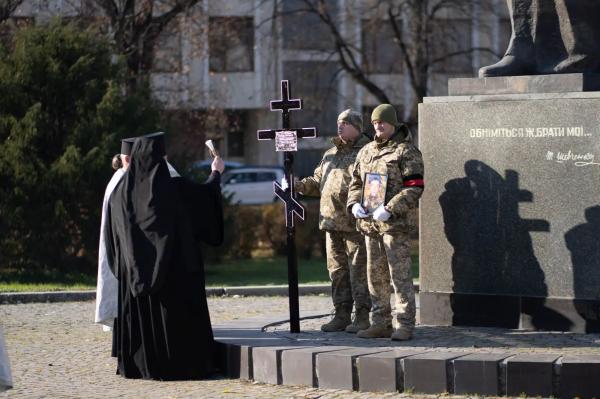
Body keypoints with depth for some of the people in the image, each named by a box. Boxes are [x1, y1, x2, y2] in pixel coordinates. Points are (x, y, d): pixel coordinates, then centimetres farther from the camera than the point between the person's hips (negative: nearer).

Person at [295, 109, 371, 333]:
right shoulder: (330, 154, 19)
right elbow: (318, 181, 23)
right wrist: (300, 185, 6)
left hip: (355, 222, -8)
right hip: (332, 222, 8)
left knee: (359, 269, -5)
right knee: (337, 269, 11)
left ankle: (362, 317, -1)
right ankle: (342, 315, 18)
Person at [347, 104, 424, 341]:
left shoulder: (406, 152, -5)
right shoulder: (366, 152, 16)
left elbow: (414, 188, -12)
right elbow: (356, 182, 22)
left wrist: (389, 210, -21)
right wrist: (354, 204, 0)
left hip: (394, 223, -7)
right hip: (369, 223, 7)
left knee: (400, 274, -7)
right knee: (375, 276, 10)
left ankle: (405, 325, -5)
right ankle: (381, 324, 17)